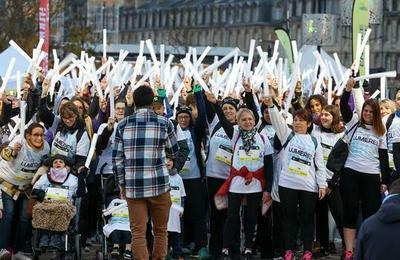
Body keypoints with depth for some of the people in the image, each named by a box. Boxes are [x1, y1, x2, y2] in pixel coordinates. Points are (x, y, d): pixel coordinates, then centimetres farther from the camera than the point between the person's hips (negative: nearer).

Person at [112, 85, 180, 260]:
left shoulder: (123, 125, 3)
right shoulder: (164, 123, 0)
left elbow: (117, 158, 3)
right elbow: (174, 152, 12)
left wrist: (122, 184, 13)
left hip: (133, 186, 1)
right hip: (159, 185, -1)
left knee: (138, 232, 1)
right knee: (160, 231, 11)